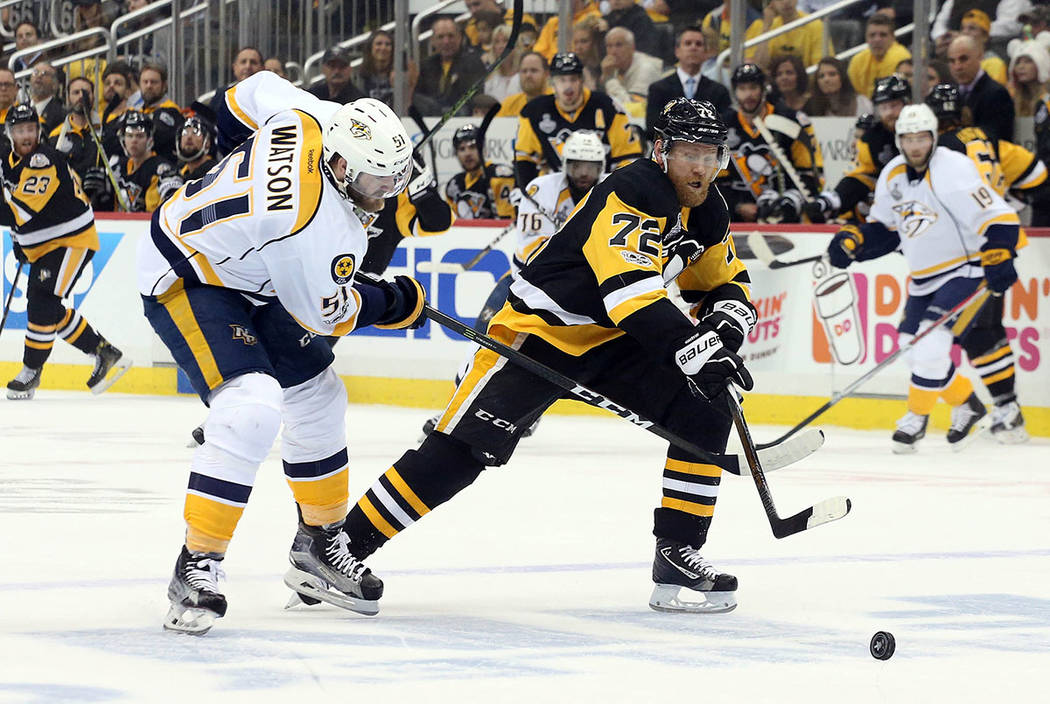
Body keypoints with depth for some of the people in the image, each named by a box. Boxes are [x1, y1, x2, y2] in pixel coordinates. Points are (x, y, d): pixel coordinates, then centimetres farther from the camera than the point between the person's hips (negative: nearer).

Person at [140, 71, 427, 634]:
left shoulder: (317, 118, -14)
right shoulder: (318, 227, -34)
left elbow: (250, 95, 6)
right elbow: (326, 313, -18)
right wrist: (398, 302, -3)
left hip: (246, 275, 11)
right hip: (185, 280, -11)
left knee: (317, 398, 14)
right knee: (251, 409, -27)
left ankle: (318, 547, 30)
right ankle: (197, 567, -19)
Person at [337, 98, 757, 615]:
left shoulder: (708, 212, 2)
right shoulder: (631, 197, -25)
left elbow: (728, 283, 14)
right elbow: (631, 291, -37)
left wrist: (726, 320, -9)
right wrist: (692, 350, -45)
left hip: (611, 339, 8)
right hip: (540, 329, -8)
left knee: (705, 414, -7)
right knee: (463, 447, -17)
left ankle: (678, 556, -2)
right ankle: (343, 545, -10)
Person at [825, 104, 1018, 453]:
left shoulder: (953, 169, -20)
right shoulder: (893, 176, 3)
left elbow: (998, 217, -23)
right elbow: (884, 229, 15)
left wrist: (998, 260, -33)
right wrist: (853, 241, -2)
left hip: (964, 268, -8)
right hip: (924, 277, 8)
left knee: (931, 343, -20)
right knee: (915, 350, 7)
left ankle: (917, 415, -1)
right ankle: (966, 403, 27)